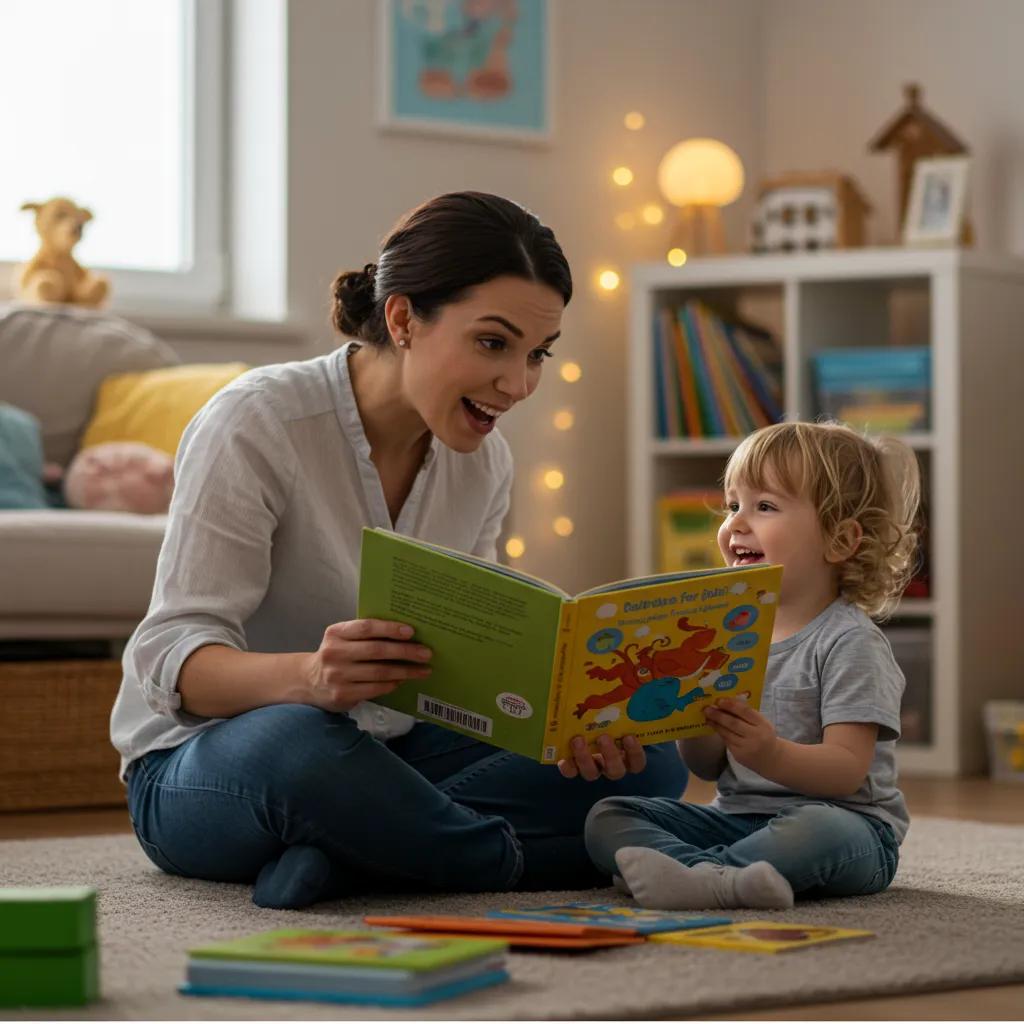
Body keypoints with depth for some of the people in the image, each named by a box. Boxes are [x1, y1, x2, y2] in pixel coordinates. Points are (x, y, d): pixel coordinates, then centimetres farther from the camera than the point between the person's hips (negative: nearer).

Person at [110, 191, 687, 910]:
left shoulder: (483, 460, 3)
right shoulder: (255, 424, -17)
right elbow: (171, 656, -21)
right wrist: (308, 677, -44)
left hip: (388, 749, 7)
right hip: (201, 766, -6)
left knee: (644, 763, -13)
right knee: (297, 743, -42)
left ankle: (344, 854, -22)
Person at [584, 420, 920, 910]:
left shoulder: (849, 642, -7)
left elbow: (847, 770, -16)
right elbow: (709, 767, 12)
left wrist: (773, 755, -34)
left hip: (844, 822, -6)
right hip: (737, 815, 6)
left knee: (821, 832, -40)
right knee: (607, 818, -12)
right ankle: (727, 877, -36)